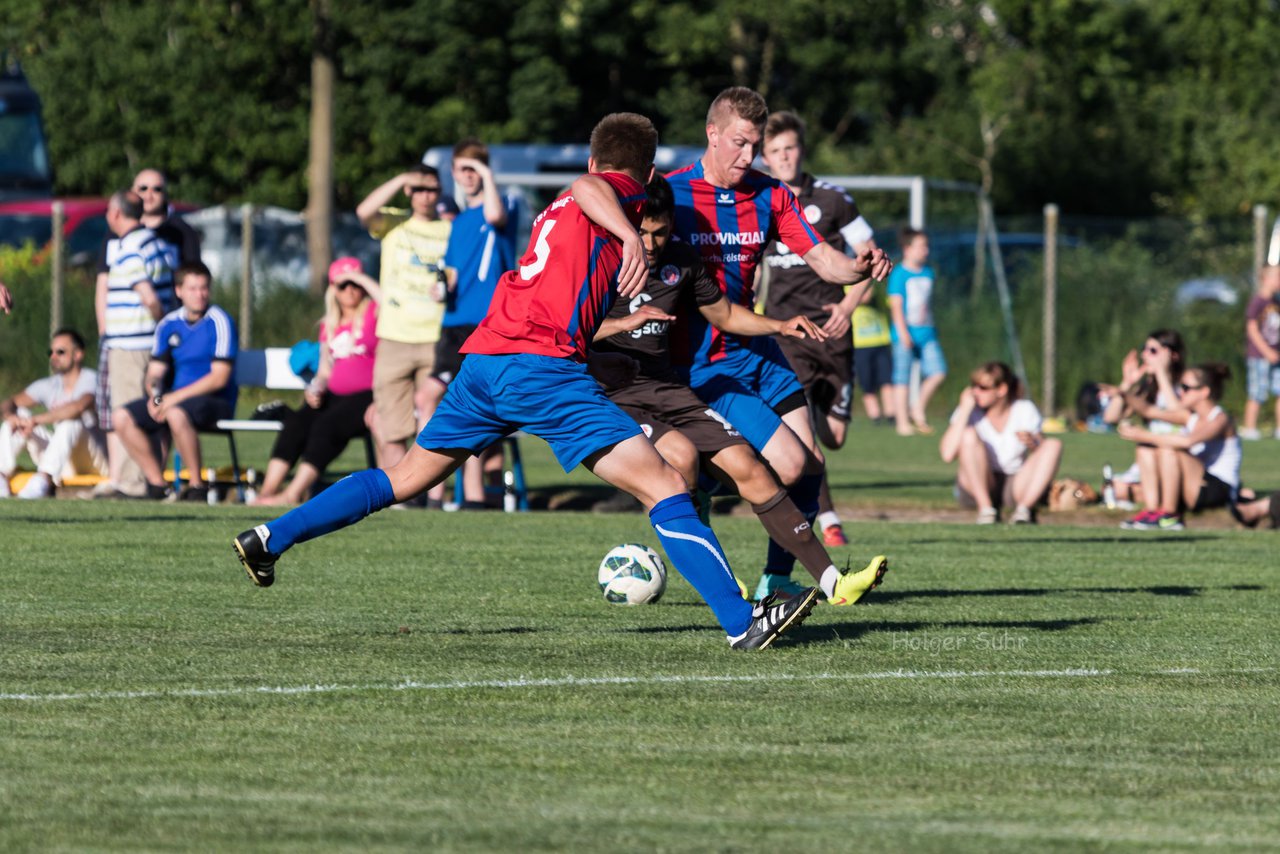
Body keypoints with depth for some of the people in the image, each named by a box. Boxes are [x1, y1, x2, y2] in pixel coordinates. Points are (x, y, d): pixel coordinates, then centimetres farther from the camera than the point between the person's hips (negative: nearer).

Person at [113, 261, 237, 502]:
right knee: (122, 417, -8)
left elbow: (219, 377, -16)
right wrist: (154, 396, -13)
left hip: (216, 402, -7)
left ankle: (197, 487, -24)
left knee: (176, 414, -38)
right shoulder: (169, 324, 9)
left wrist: (175, 397, -20)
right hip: (176, 398, 7)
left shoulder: (219, 322, -9)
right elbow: (155, 371, 11)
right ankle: (157, 486, -4)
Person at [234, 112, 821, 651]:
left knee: (405, 479, 23)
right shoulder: (621, 193, 6)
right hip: (541, 365, -8)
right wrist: (630, 237, -34)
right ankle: (742, 622, -16)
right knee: (665, 489, -10)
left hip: (482, 359, 8)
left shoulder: (558, 210, 30)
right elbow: (588, 186, -19)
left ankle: (271, 538, 22)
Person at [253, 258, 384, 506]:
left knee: (327, 424, -30)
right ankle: (268, 490, -30)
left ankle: (294, 493, -34)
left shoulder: (373, 313, 2)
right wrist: (315, 388, 3)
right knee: (297, 421, -21)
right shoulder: (329, 325, 21)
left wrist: (363, 279, -13)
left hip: (367, 396, -6)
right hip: (334, 395, 6)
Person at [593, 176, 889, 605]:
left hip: (667, 391, 6)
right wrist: (622, 322, -28)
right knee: (680, 453, -31)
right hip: (607, 396, -5)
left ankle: (831, 580, -5)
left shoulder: (680, 261, 7)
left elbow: (723, 314, 22)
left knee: (746, 465, -6)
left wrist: (779, 326, 7)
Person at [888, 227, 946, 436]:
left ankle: (919, 408, 13)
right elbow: (896, 305, -10)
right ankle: (903, 422, 3)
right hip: (906, 335, -6)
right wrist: (903, 333, -17)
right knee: (902, 379, -2)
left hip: (926, 333, 6)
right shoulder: (899, 274, -6)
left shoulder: (928, 273, 14)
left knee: (938, 372, -6)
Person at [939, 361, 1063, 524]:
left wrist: (1032, 443, -20)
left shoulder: (1025, 411, -1)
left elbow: (1043, 455, 3)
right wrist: (964, 410, -21)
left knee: (1054, 444, -17)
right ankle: (985, 509, -27)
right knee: (969, 435, -25)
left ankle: (1024, 508, -28)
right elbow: (948, 454, -22)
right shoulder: (971, 411, -6)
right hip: (977, 488, -1)